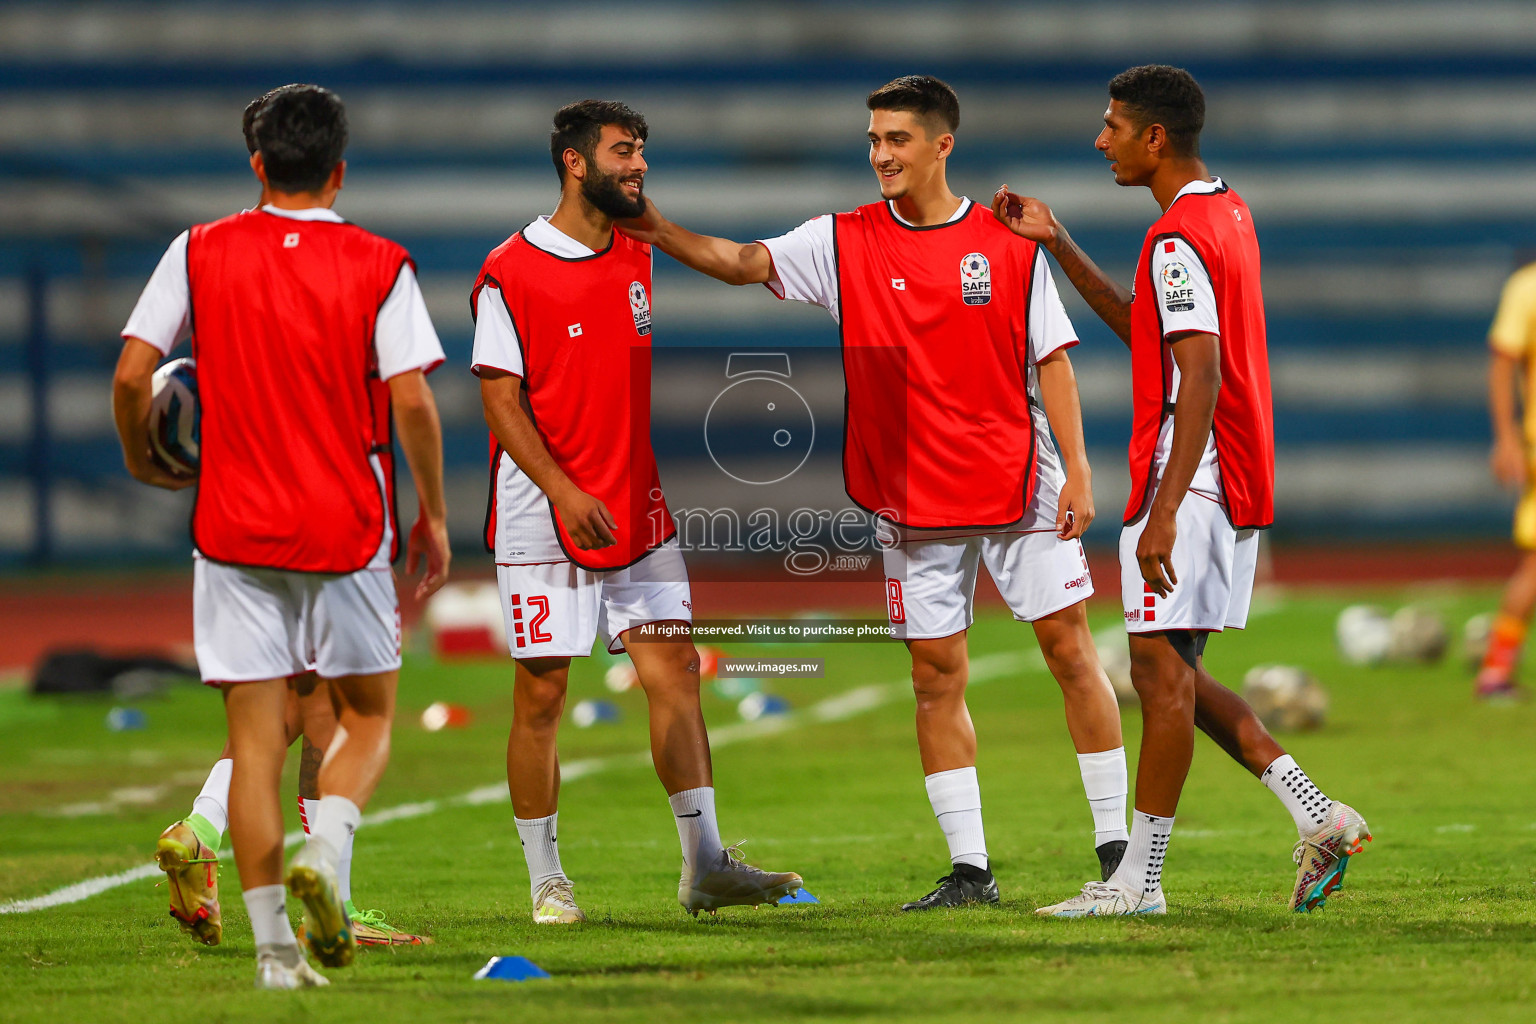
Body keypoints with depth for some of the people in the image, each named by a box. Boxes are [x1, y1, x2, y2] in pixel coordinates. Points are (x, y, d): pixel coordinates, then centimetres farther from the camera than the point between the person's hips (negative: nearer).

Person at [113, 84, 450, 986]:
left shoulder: (200, 255, 1)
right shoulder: (379, 268, -3)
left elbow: (132, 374, -4)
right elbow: (412, 402, -10)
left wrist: (142, 462, 15)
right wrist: (434, 516, 1)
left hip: (235, 530, 1)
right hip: (347, 528, -1)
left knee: (256, 739, 4)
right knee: (369, 714, 15)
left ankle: (275, 946, 0)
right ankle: (326, 850, -13)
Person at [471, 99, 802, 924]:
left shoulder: (637, 259, 11)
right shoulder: (511, 272, -9)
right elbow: (501, 399, -12)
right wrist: (565, 492, -20)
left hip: (638, 510, 6)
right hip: (544, 517, -6)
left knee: (674, 671, 0)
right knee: (542, 691, -1)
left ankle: (704, 866, 2)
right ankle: (545, 881, 8)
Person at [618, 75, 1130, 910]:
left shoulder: (1008, 243, -1)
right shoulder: (843, 243, 3)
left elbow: (1051, 360, 0)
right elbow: (744, 263, -6)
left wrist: (1076, 469, -6)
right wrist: (658, 232, -21)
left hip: (1018, 483, -2)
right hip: (915, 499, 2)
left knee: (1069, 649, -2)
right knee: (935, 677, 2)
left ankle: (1117, 845, 7)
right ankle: (969, 871, 8)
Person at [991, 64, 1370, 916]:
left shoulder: (1178, 239, -15)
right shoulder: (1228, 213, 16)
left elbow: (1201, 377, -23)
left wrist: (1164, 511, -26)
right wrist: (1057, 245, 22)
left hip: (1190, 478, -10)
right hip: (1236, 485, 10)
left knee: (1162, 669, -6)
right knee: (1173, 674, 13)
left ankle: (1139, 878, -4)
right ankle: (1316, 816, 6)